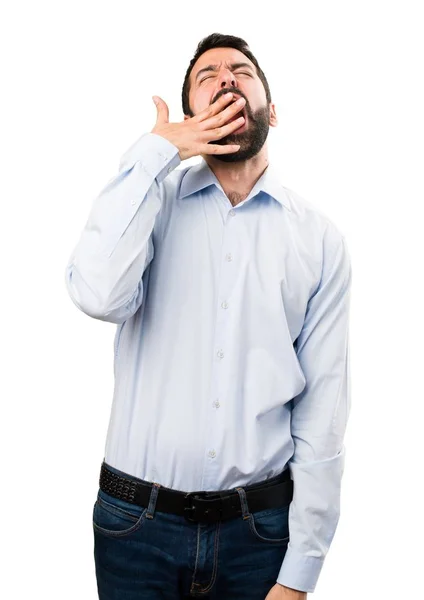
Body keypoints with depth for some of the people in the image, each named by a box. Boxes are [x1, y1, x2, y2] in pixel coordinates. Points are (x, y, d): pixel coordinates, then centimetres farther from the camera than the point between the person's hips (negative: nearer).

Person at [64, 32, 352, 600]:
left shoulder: (320, 237, -2)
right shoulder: (153, 200, -1)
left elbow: (323, 407, -4)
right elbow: (100, 295, -22)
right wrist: (155, 151, -14)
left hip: (261, 527, 0)